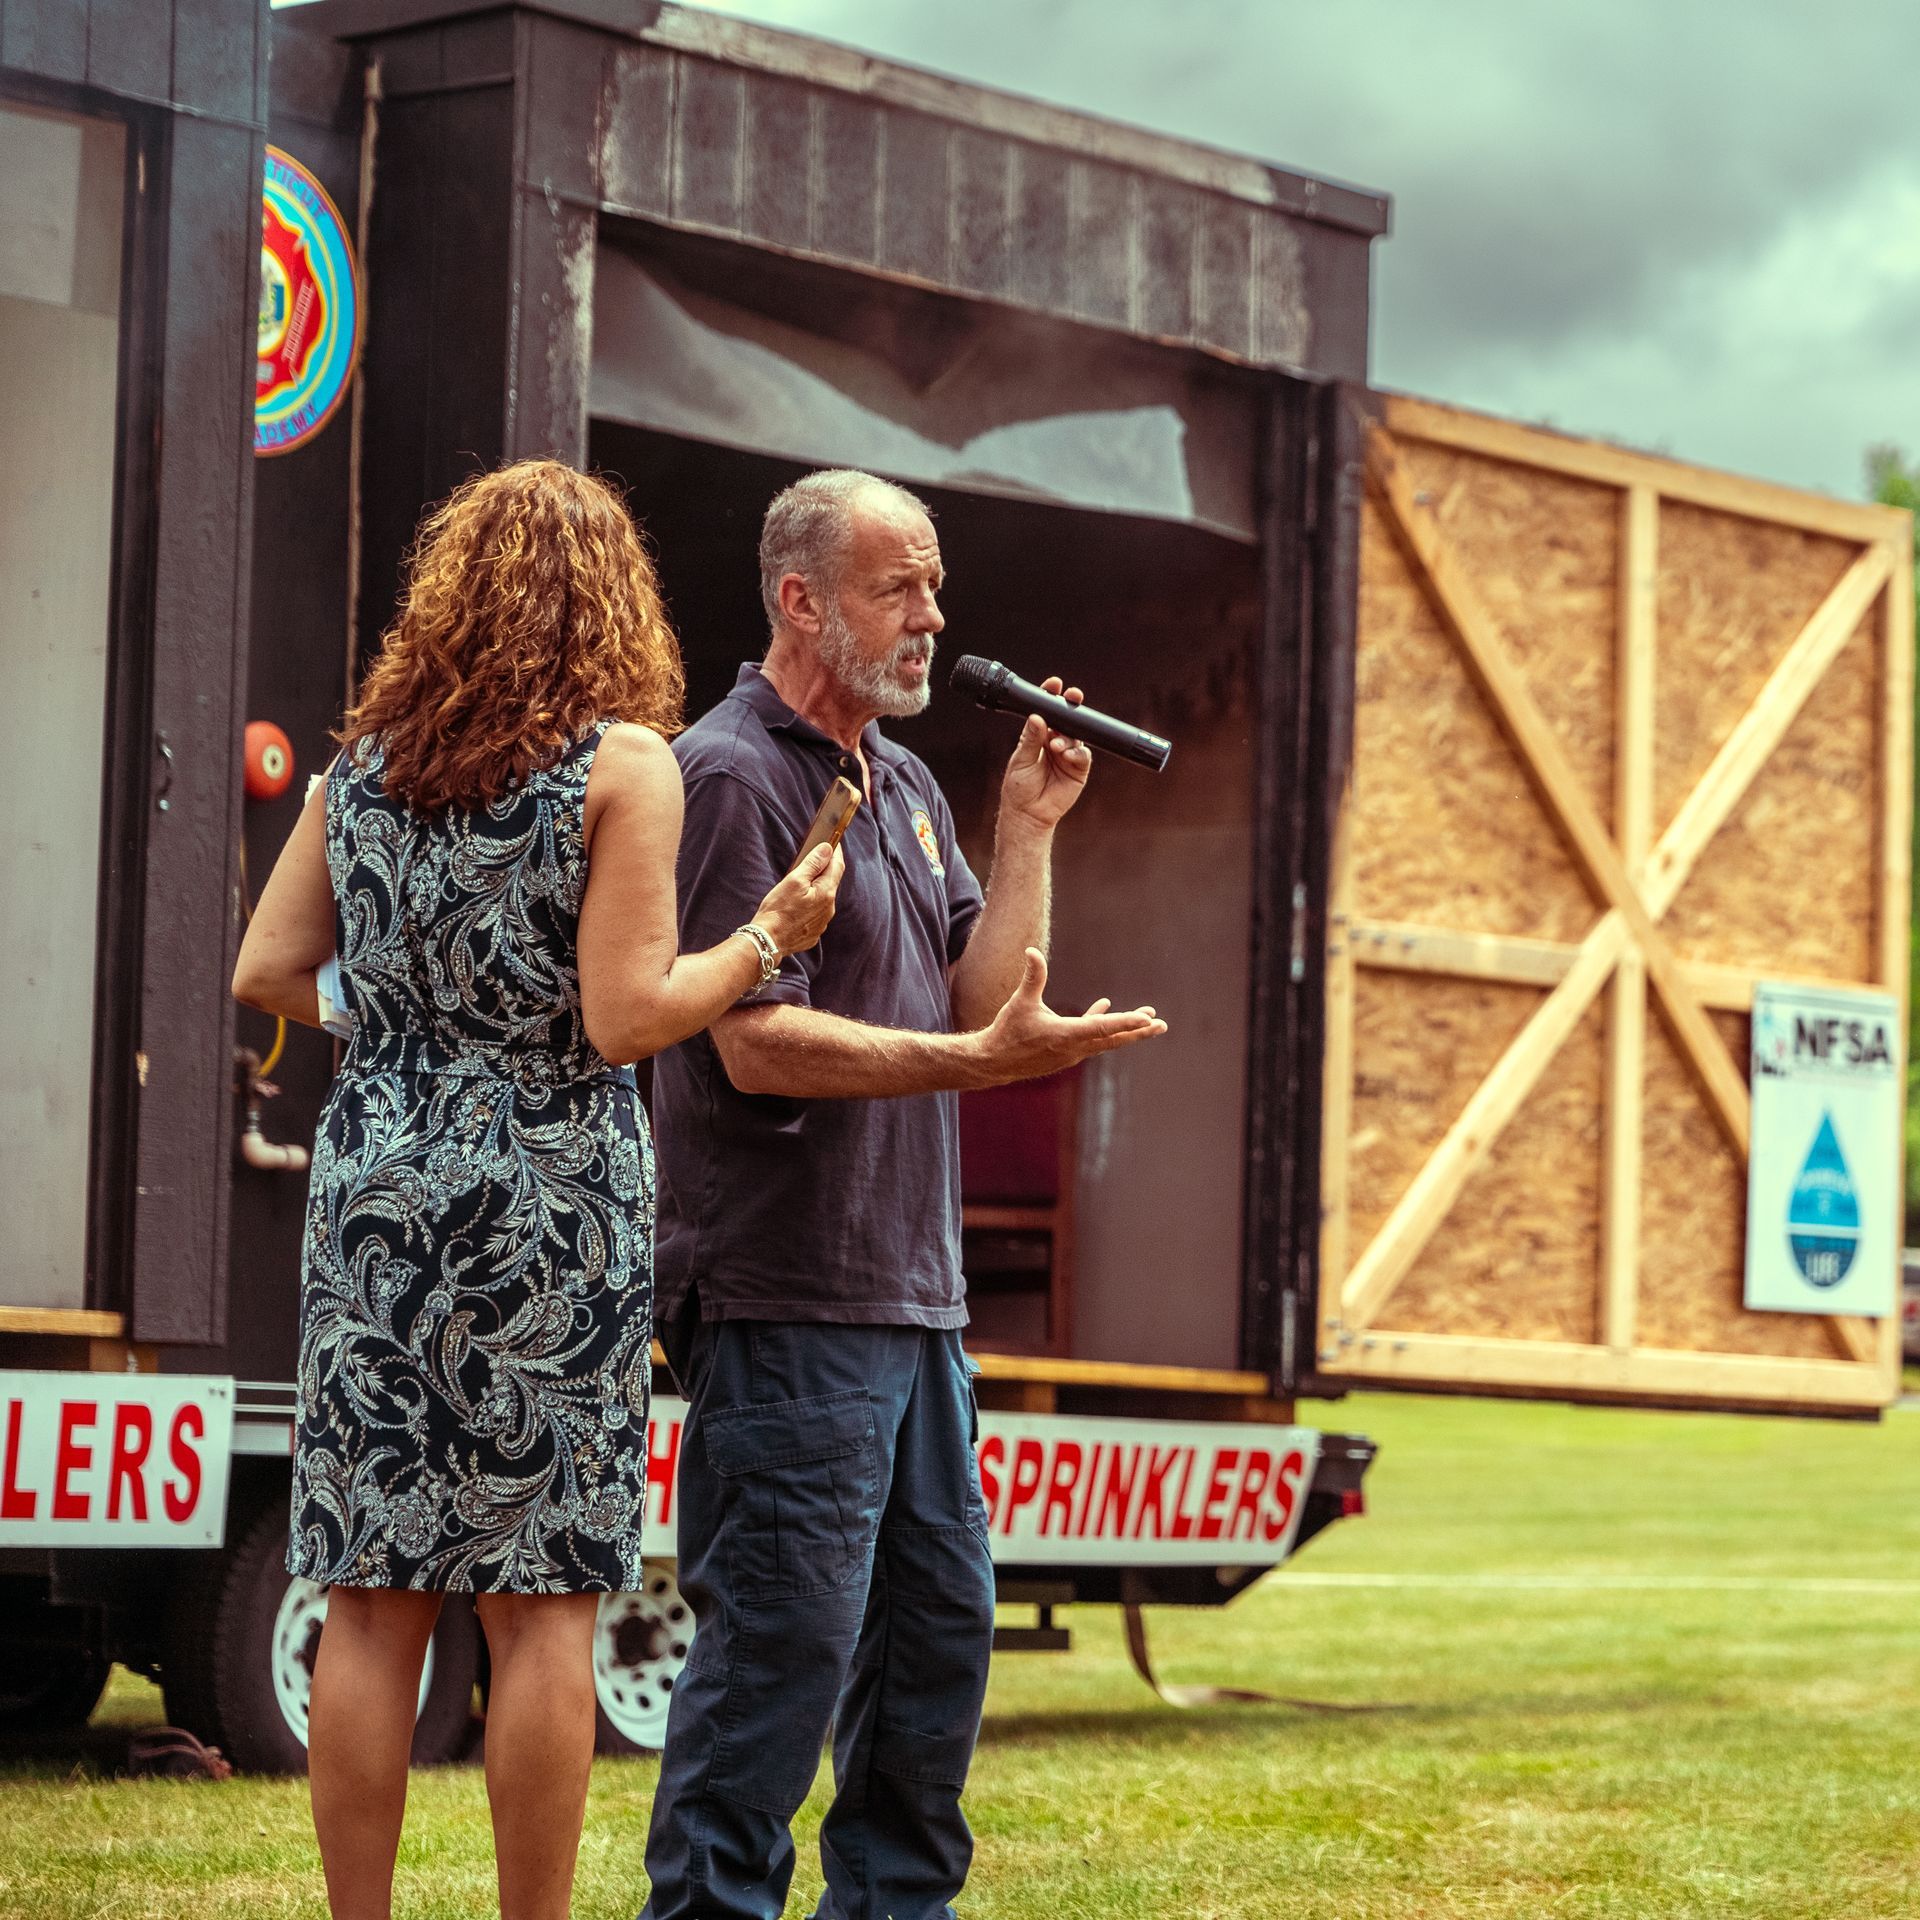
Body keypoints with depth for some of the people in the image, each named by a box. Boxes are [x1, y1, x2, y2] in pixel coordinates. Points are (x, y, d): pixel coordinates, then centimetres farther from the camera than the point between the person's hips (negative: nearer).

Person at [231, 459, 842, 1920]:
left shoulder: (367, 759, 9)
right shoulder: (624, 762, -6)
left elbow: (266, 970, 8)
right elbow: (626, 1018, -12)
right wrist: (767, 936, 1)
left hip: (377, 1180, 4)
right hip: (551, 1198, -4)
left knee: (371, 1598, 5)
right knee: (541, 1605, 1)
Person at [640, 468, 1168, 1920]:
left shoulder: (904, 784, 18)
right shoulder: (734, 776, -10)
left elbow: (983, 1000, 12)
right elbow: (758, 1042, -18)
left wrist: (1028, 827, 5)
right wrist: (980, 1060, -26)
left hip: (913, 1294, 9)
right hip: (787, 1297, -9)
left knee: (941, 1623, 13)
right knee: (783, 1636, -8)